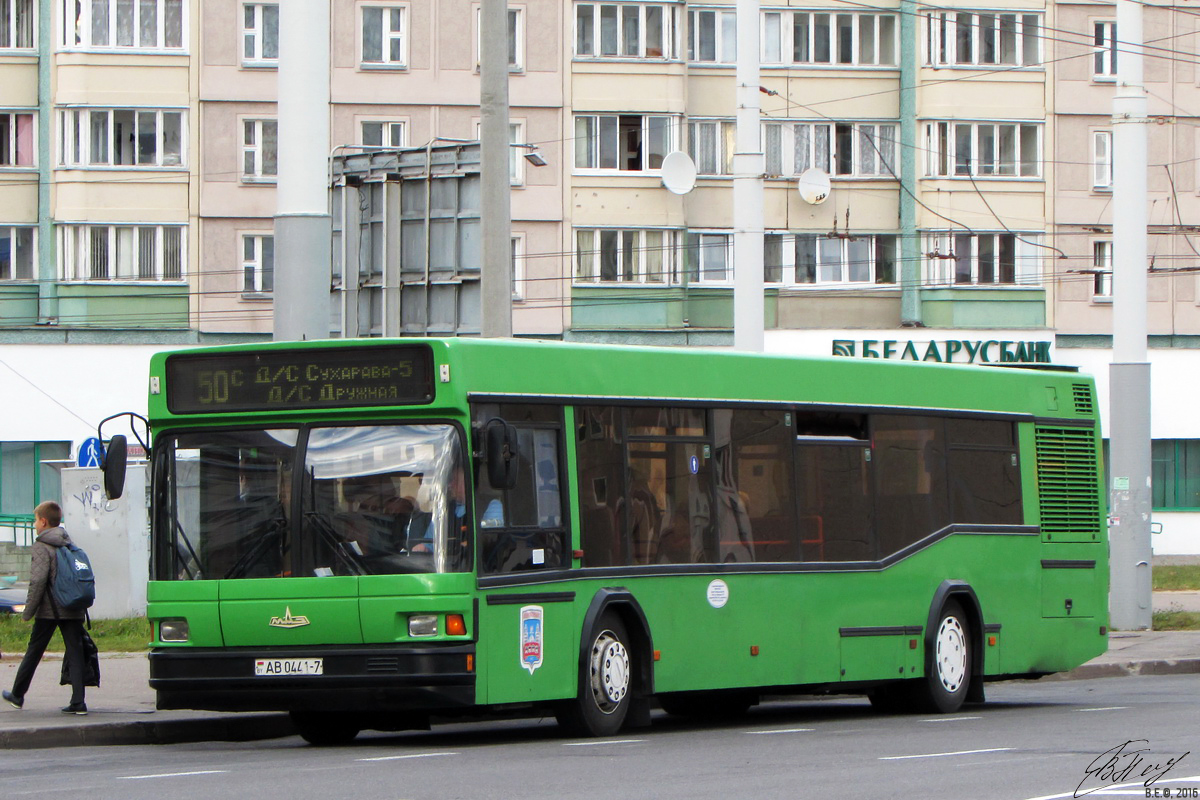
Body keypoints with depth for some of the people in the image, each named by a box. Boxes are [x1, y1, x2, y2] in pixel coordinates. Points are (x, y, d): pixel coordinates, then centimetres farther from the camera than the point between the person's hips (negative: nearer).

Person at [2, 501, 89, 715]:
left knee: (34, 652, 9)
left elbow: (38, 580, -15)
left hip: (49, 610, -5)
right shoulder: (70, 545, 13)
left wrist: (28, 611, -10)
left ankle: (17, 695, 24)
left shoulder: (41, 546, -7)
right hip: (73, 610, 5)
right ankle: (78, 702, -7)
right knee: (75, 653, 1)